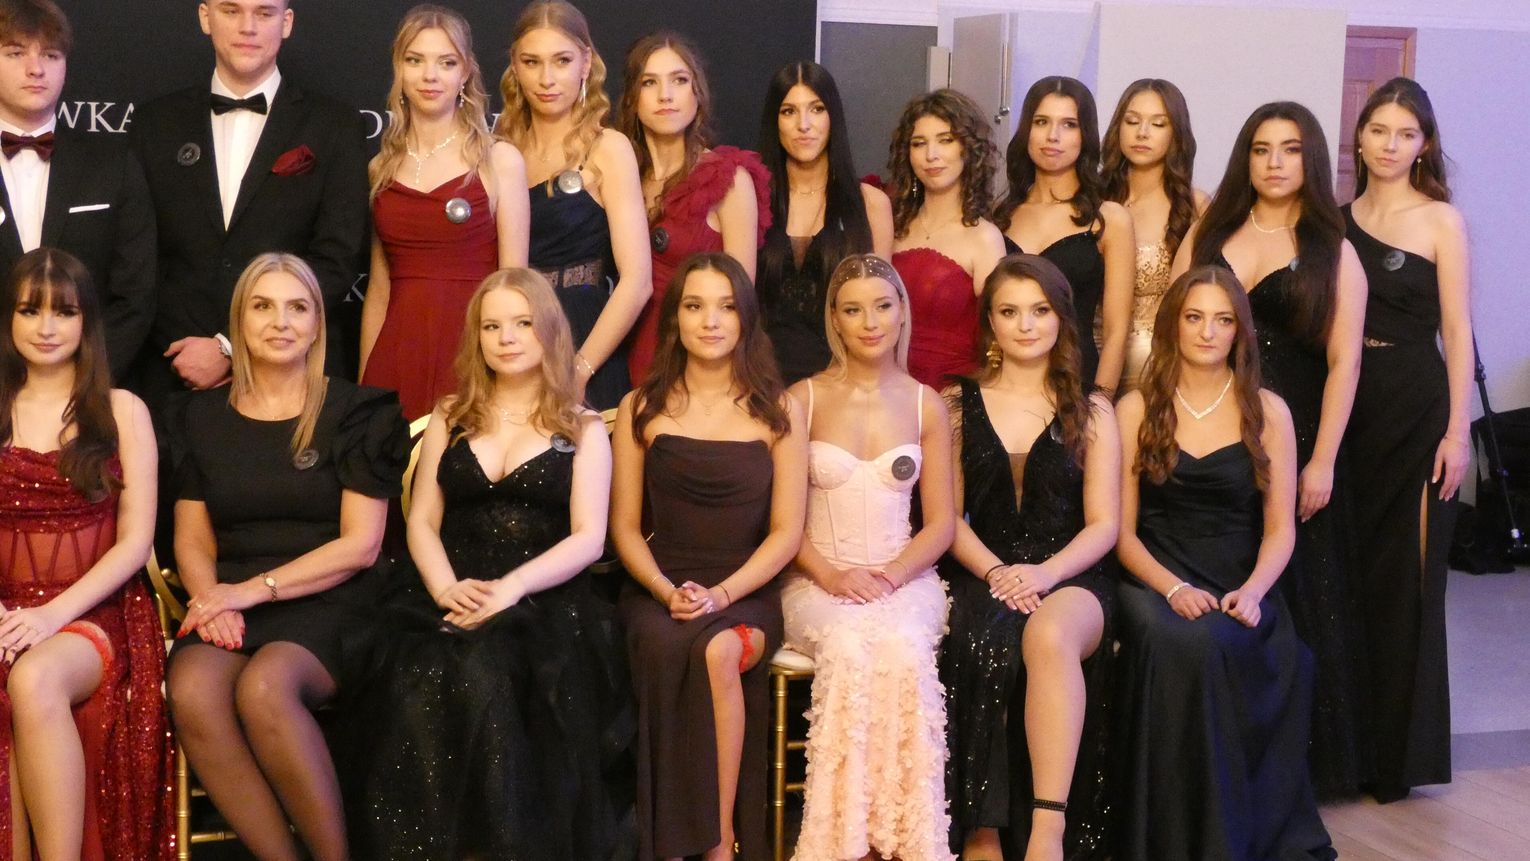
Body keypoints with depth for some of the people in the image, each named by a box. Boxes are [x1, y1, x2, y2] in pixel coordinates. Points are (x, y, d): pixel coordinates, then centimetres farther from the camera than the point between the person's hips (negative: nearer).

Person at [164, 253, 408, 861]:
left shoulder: (357, 413, 5)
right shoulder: (202, 417, 15)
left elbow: (360, 544, -2)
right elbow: (192, 537, 14)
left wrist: (254, 589, -12)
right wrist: (210, 595, -9)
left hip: (327, 604, -3)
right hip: (228, 606, 3)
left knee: (264, 686, -35)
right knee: (191, 691, -31)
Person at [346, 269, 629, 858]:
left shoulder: (582, 430, 12)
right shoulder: (450, 418, 20)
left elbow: (588, 539, 1)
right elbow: (422, 522, 13)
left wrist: (510, 588, -16)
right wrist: (445, 589, -9)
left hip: (545, 603, -2)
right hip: (454, 602, 2)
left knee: (484, 675, -36)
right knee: (414, 689, -33)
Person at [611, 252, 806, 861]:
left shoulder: (778, 412, 7)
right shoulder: (641, 410, 10)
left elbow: (786, 531, 2)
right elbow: (626, 527, 7)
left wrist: (721, 594, -14)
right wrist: (667, 592, -12)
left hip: (746, 593, 0)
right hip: (658, 590, 1)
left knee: (718, 651, -35)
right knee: (665, 648, -35)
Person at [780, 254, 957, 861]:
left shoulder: (926, 404, 10)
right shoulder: (803, 400, 6)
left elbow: (941, 522, 8)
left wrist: (894, 573, -11)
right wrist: (829, 575, -14)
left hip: (905, 578, 1)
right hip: (818, 581, -1)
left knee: (903, 651, -33)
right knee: (848, 651, -34)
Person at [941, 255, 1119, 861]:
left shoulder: (1091, 412, 12)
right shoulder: (958, 407, 15)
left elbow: (1104, 524, 5)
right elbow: (948, 517, 9)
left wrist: (1046, 573, -14)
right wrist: (995, 571, -11)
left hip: (1069, 578, -1)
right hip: (982, 578, 1)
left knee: (1051, 635, -38)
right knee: (986, 649, -36)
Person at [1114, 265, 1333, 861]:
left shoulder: (1267, 412, 11)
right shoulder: (1136, 410, 9)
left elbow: (1280, 529, 7)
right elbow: (1122, 530, 4)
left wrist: (1253, 592, -13)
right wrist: (1172, 588, -14)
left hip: (1239, 592, 1)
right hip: (1155, 583, 0)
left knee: (1220, 645, -36)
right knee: (1180, 644, -36)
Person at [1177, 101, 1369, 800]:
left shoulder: (1332, 253, 3)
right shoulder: (1206, 236, 9)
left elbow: (1343, 363, -3)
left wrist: (1322, 461, -10)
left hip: (1292, 438, -2)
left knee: (1296, 596, 4)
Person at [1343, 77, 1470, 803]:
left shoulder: (1440, 221, -1)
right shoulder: (1339, 218, 9)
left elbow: (1457, 330, -4)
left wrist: (1458, 429, -11)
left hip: (1414, 406, -4)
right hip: (1343, 402, 4)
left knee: (1403, 575, 0)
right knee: (1343, 569, 7)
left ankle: (1397, 748, 11)